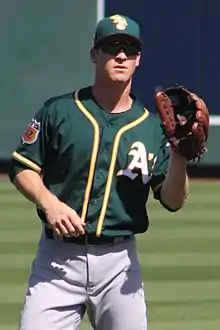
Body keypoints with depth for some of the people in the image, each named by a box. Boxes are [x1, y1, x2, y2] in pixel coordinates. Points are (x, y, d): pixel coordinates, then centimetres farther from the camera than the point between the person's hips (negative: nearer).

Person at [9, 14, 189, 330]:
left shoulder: (153, 126, 5)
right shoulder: (58, 111, 2)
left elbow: (173, 201, 2)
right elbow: (23, 168, 5)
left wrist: (179, 157, -16)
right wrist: (49, 202, -13)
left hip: (119, 262, 1)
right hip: (58, 258, -1)